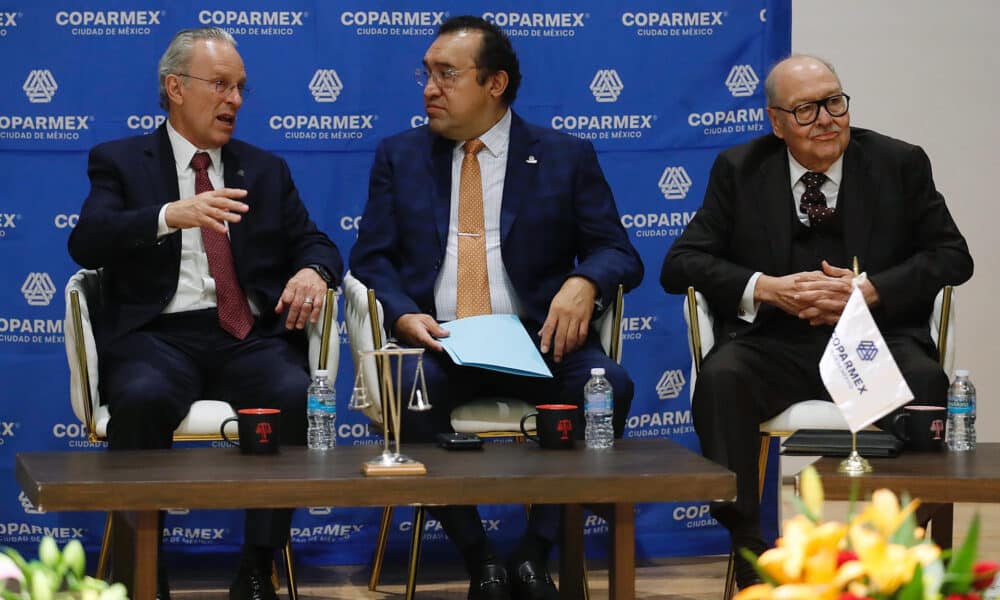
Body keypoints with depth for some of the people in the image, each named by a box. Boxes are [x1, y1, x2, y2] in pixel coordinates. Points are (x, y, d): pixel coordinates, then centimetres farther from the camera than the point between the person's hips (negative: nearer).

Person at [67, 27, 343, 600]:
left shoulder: (267, 170, 23)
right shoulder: (119, 161, 11)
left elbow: (314, 243, 18)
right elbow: (86, 244, -5)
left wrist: (313, 270, -9)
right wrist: (170, 215, -23)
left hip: (251, 337, 3)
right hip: (158, 335, -2)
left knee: (296, 396, -31)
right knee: (141, 398, -37)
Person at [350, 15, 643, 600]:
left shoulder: (566, 157, 11)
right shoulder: (399, 156, 15)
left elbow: (619, 253, 7)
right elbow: (371, 256, 9)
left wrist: (584, 283, -18)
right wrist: (402, 313, -13)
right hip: (436, 340, 0)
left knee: (607, 383, -31)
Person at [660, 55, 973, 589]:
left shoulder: (900, 163, 7)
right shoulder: (739, 170, 8)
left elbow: (952, 256, 5)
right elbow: (680, 264, 3)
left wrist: (870, 290, -12)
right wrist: (765, 288, -14)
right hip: (774, 343, 0)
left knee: (925, 381, -33)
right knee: (720, 379, -32)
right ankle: (745, 540, -25)